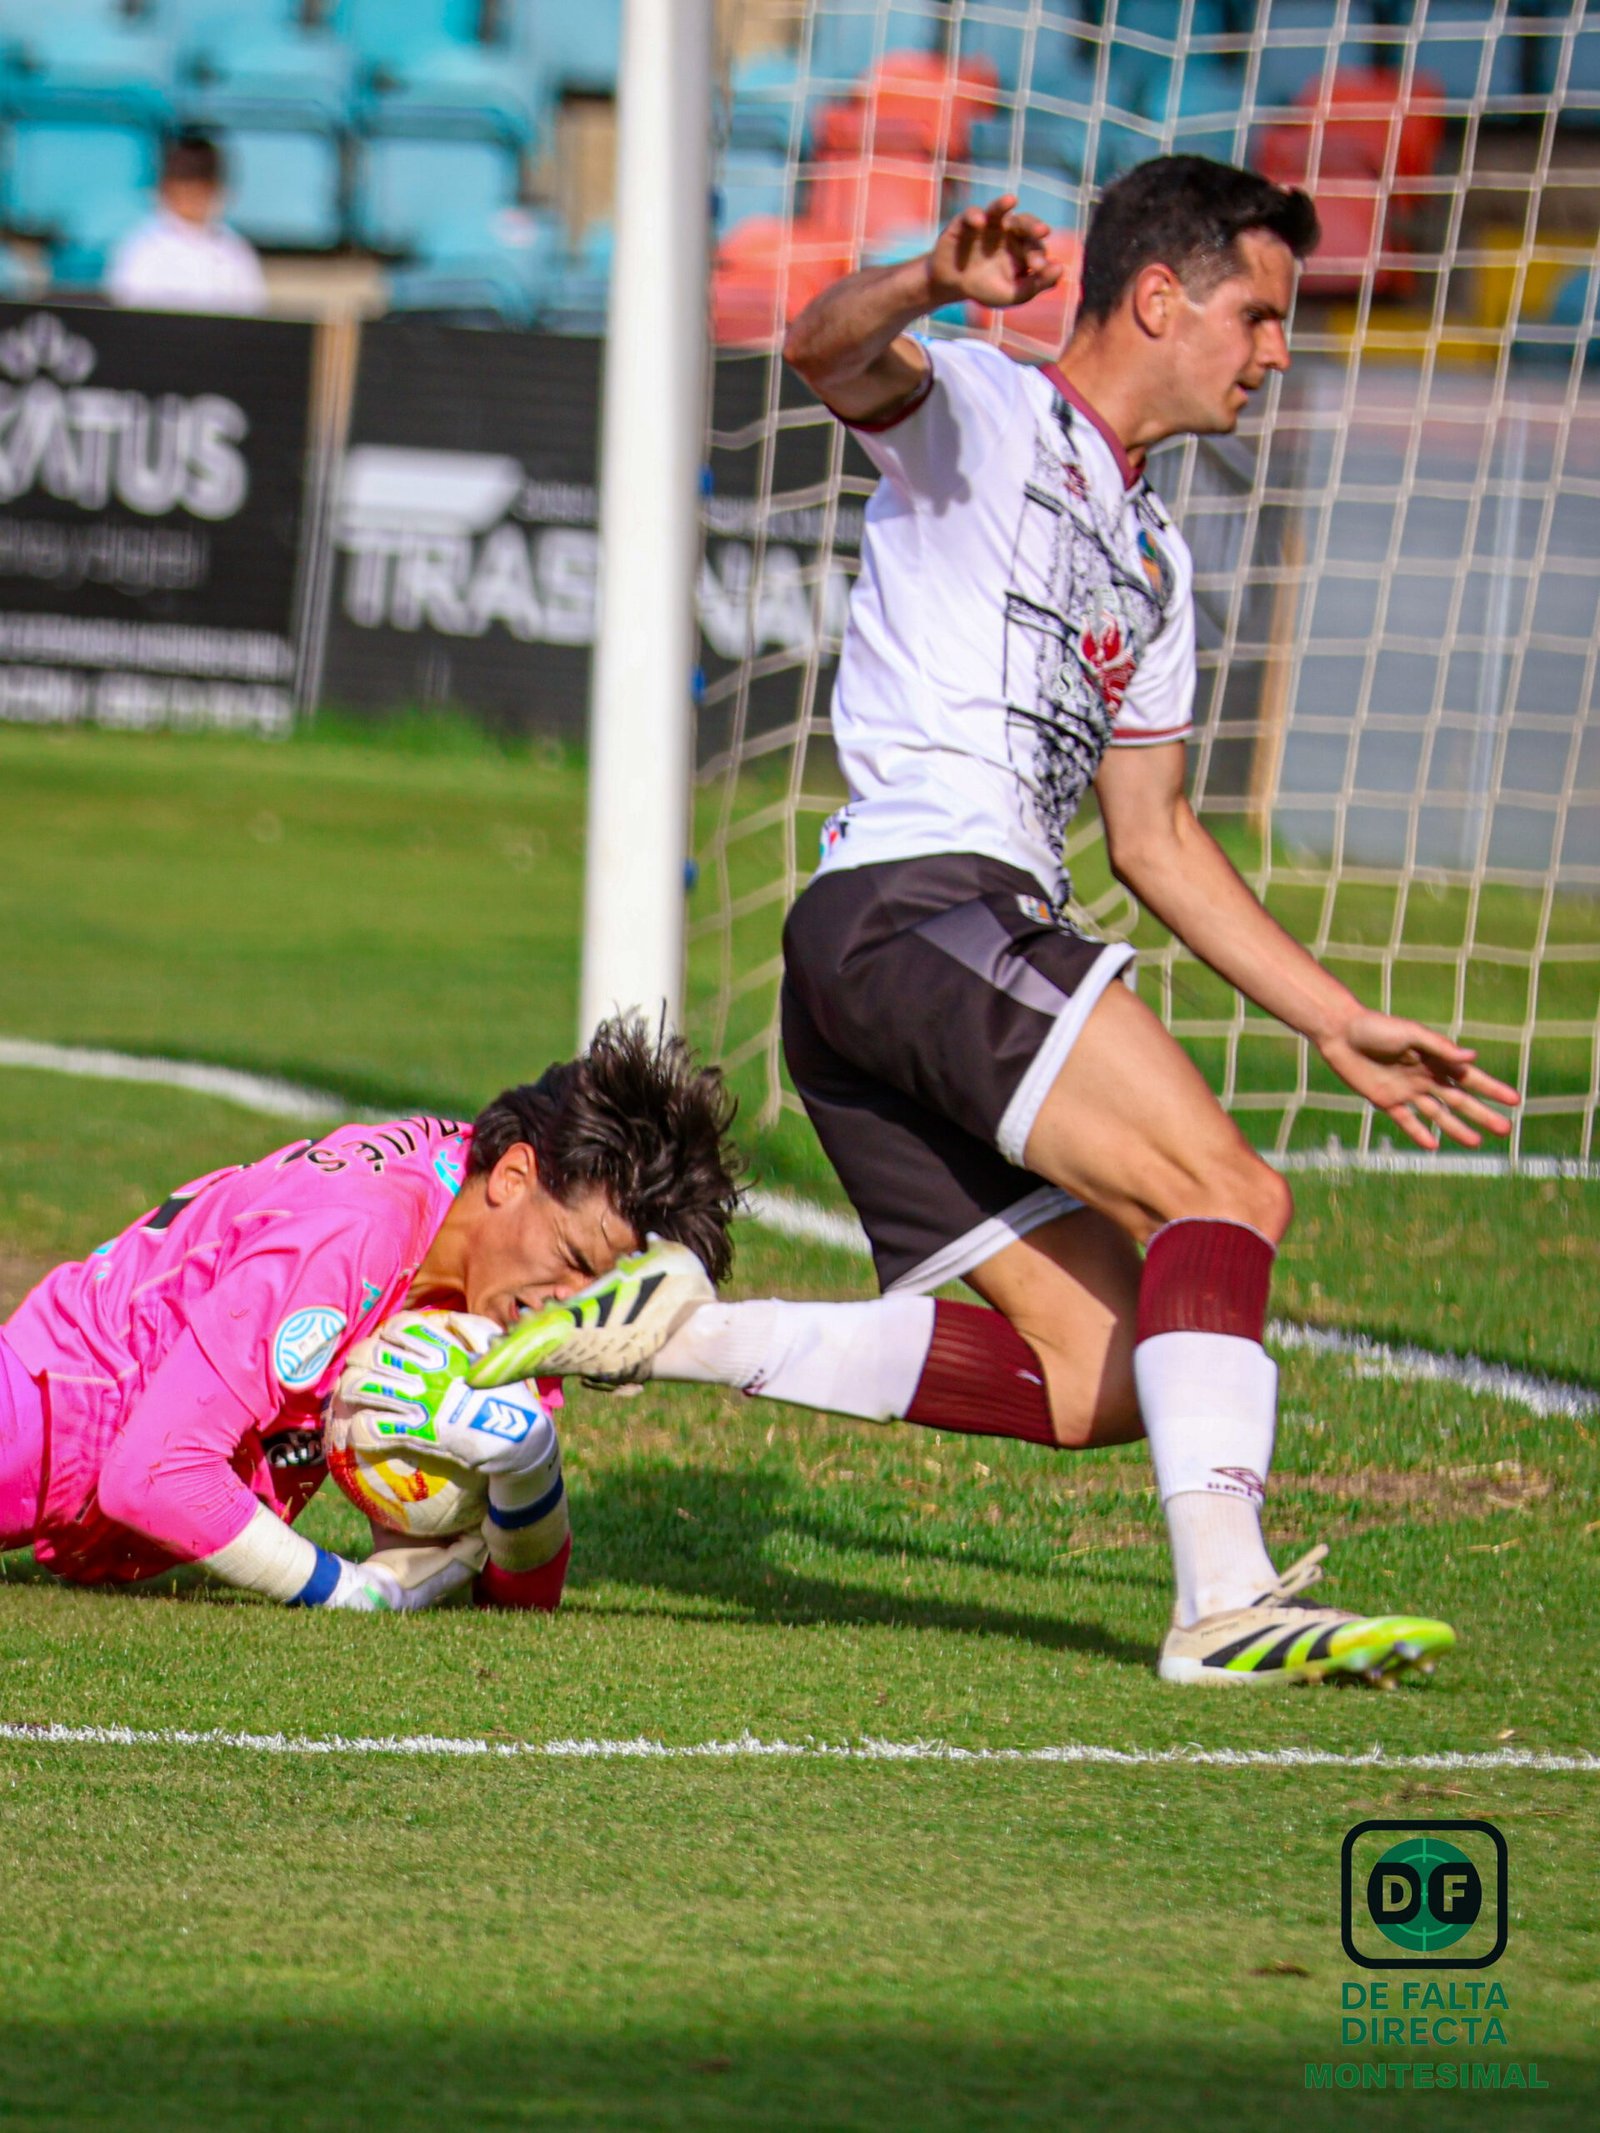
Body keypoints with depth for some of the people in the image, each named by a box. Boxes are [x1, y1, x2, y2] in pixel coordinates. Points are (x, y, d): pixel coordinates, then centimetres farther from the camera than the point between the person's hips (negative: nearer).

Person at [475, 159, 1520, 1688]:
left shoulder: (1152, 558, 29)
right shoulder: (983, 413, 5)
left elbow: (1154, 840, 34)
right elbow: (825, 352, -18)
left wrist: (1342, 1027, 30)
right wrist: (937, 284, -41)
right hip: (916, 903, -9)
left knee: (1094, 1379, -3)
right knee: (1228, 1193, -22)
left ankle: (663, 1336, -1)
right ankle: (1226, 1602, -32)